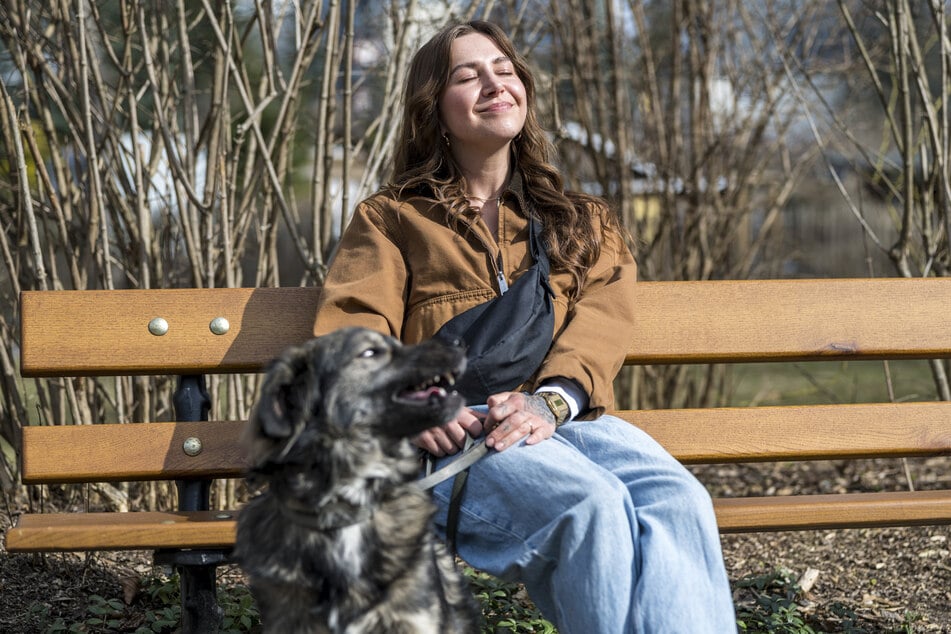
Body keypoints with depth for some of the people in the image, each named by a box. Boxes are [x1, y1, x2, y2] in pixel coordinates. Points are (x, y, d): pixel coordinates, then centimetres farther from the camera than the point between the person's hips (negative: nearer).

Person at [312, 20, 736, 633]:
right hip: (452, 430, -2)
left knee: (679, 502, -32)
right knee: (591, 502, -36)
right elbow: (350, 336, 5)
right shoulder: (391, 217, 21)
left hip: (565, 416, 3)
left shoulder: (583, 221, 27)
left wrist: (550, 399, -16)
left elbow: (603, 318, 7)